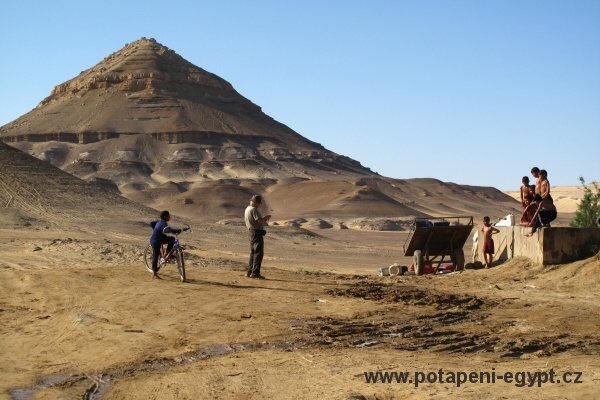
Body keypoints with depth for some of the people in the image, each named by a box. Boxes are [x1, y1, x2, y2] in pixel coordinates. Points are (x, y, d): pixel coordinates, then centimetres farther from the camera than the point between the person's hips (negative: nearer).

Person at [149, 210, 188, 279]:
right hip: (155, 241, -9)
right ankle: (154, 273, 4)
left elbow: (151, 223, 21)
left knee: (172, 239, 4)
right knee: (156, 256, -3)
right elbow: (170, 230, -42)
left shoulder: (160, 221, 5)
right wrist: (181, 230, -46)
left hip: (160, 238, 9)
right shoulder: (163, 224, -26)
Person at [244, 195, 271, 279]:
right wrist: (266, 217, -8)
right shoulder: (253, 210, -16)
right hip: (257, 233, -10)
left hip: (251, 232, 10)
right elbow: (259, 220, -26)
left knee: (253, 253, 17)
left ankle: (249, 272, 20)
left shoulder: (247, 209, 16)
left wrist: (264, 219, 15)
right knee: (259, 253, -9)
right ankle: (255, 273, -12)